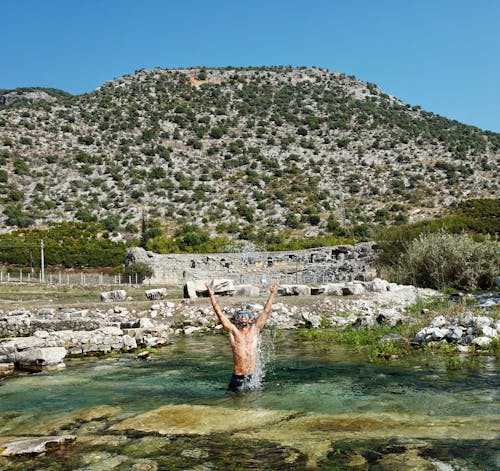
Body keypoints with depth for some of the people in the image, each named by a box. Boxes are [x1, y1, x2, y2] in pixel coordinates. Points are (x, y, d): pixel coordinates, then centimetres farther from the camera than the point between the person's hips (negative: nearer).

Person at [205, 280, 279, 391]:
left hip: (251, 376, 2)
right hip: (238, 376, -2)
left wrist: (272, 293, 14)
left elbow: (266, 311, 12)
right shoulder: (233, 330, 3)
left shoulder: (254, 329, 9)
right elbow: (219, 313, 1)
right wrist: (212, 295, -1)